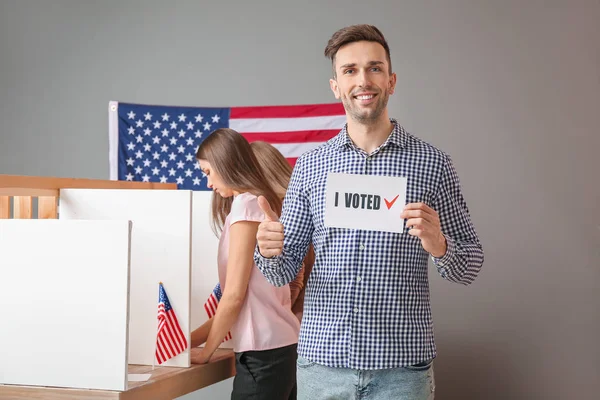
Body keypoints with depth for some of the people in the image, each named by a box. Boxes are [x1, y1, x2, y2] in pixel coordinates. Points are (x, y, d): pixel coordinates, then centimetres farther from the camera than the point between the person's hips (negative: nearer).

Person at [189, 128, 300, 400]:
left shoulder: (245, 205, -10)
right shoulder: (264, 202, 15)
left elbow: (234, 295, -12)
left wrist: (205, 350, -2)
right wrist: (193, 339, 14)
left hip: (263, 352, -8)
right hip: (281, 346, 8)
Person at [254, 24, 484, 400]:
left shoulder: (433, 163, -1)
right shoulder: (310, 166, 5)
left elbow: (470, 267, 2)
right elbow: (285, 272, 7)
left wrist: (439, 246, -19)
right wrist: (269, 252, -15)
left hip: (401, 367, -1)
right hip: (322, 361, 2)